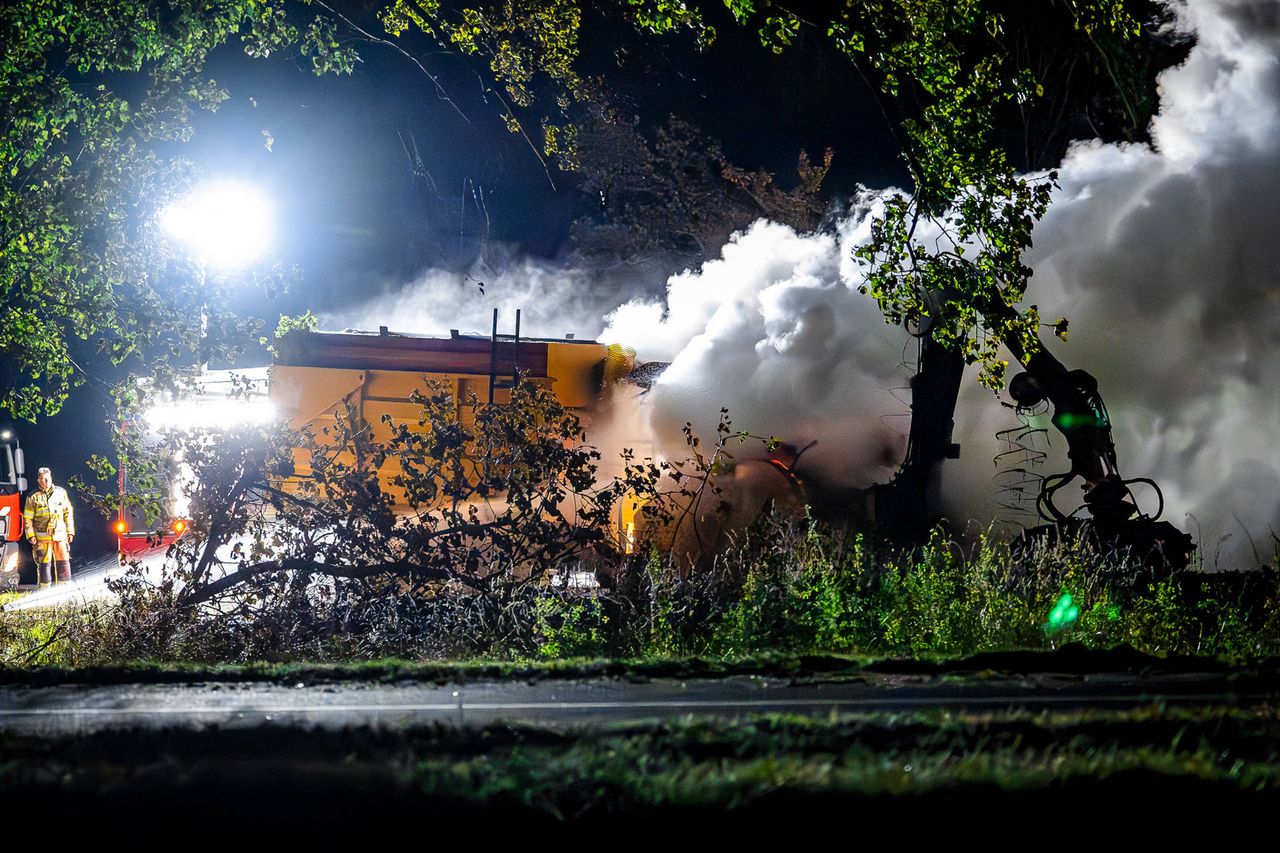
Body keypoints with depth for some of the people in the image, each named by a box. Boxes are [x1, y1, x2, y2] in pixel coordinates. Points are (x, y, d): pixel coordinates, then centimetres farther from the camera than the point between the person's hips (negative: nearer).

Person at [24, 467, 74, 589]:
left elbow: (68, 513, 13)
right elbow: (28, 518, 3)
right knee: (44, 563, 1)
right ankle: (44, 590, 7)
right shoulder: (33, 497, 1)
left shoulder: (61, 492, 8)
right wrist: (31, 536, -5)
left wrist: (70, 531, 10)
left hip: (60, 535, 2)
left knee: (64, 562, 0)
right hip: (42, 536, -2)